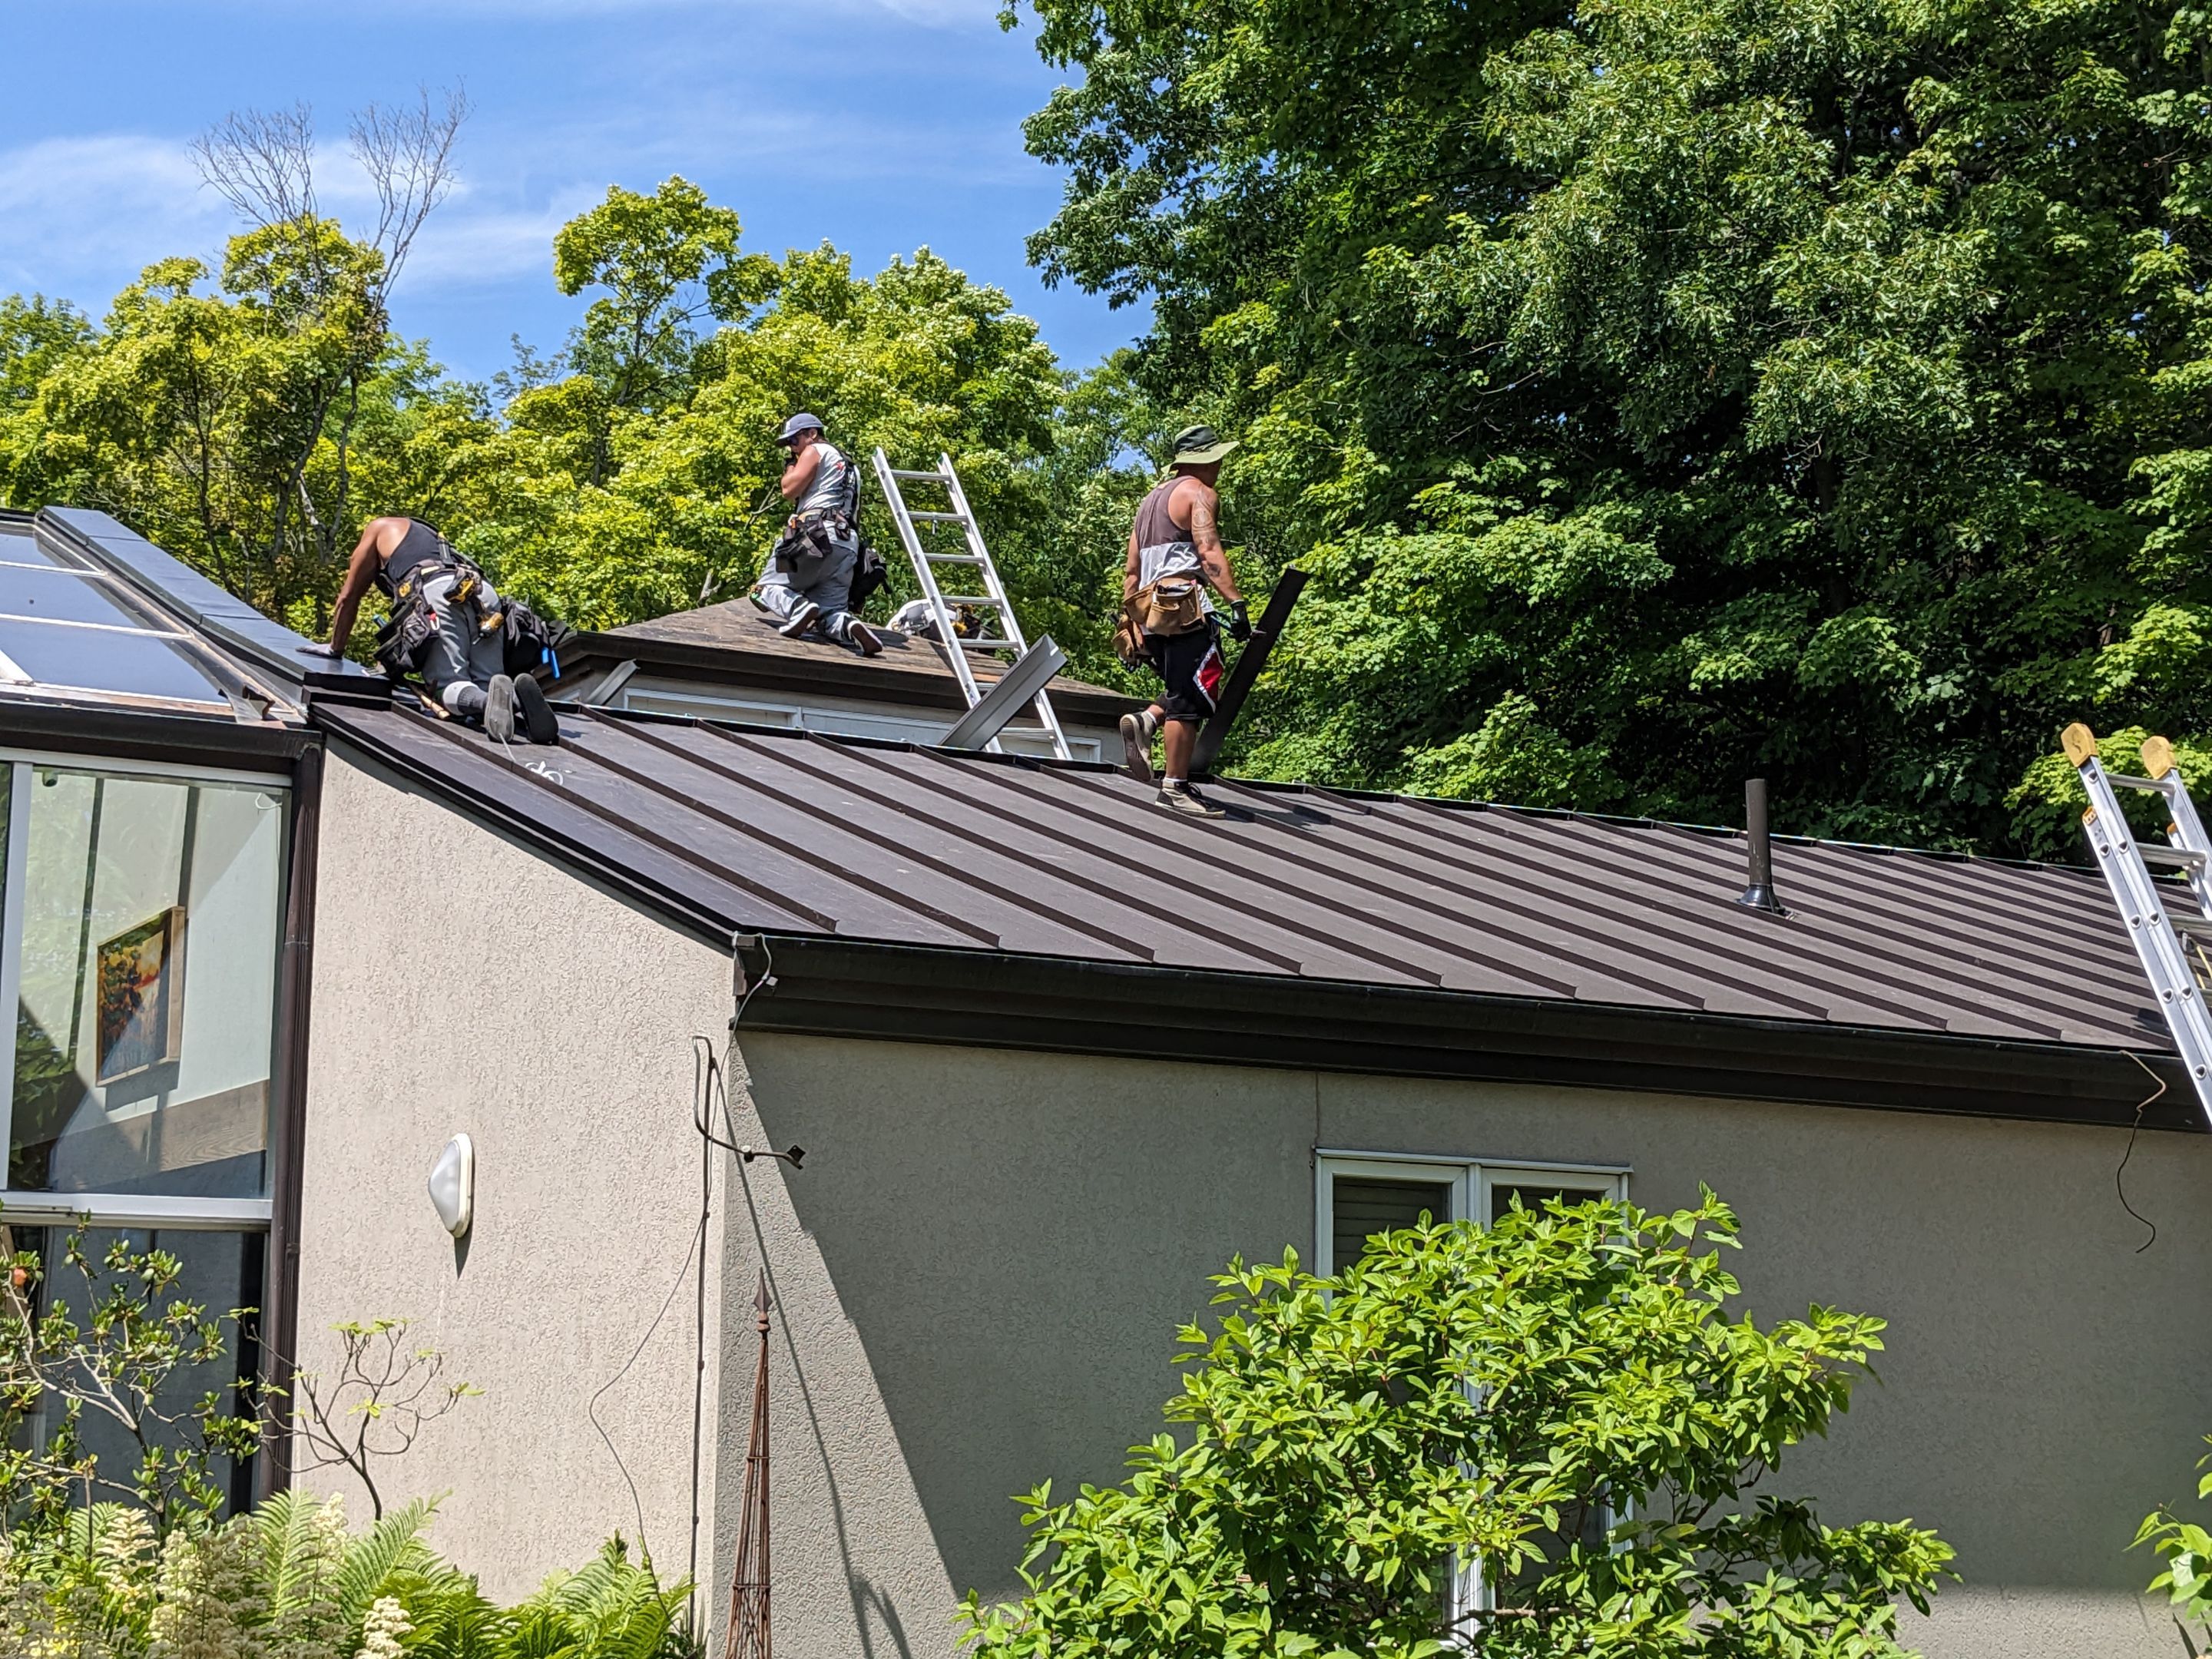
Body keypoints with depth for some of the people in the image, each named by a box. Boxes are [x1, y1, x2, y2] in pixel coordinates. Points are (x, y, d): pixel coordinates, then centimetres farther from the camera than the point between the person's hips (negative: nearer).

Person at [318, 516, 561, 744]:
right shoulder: (427, 535, 45)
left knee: (449, 686, -11)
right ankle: (518, 696, -31)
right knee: (486, 684, 2)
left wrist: (336, 648, 45)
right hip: (482, 594, 6)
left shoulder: (379, 529, 29)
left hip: (437, 595, -6)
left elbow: (349, 597, 33)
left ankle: (490, 702, -42)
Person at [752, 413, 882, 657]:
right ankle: (851, 627, -30)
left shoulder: (816, 450, 7)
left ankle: (798, 607, -29)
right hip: (848, 544, 7)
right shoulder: (848, 464, 33)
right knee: (831, 612, 5)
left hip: (818, 534, -7)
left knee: (766, 589, 2)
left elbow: (790, 490, -2)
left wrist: (791, 468, 17)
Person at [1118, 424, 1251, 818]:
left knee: (1187, 693, 18)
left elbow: (1131, 569, 23)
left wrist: (1133, 622, 24)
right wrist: (1236, 603, -24)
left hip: (1151, 609, 9)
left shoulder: (1151, 500, 24)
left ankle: (1144, 722, -7)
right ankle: (1176, 788, -10)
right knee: (1192, 699, -8)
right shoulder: (1199, 493, -1)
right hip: (1185, 606, -9)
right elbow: (1208, 552, -17)